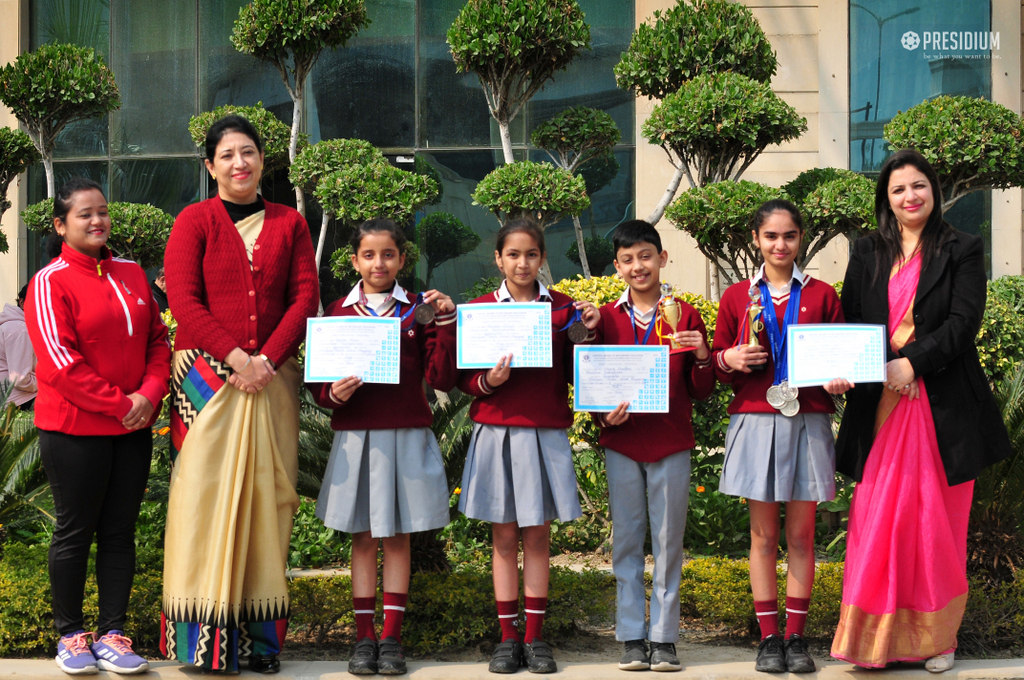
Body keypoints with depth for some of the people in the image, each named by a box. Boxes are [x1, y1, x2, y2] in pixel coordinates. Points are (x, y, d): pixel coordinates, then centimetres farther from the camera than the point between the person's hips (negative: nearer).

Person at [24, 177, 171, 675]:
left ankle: (112, 634, 14)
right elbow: (59, 362, -14)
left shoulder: (131, 274, 10)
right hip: (74, 429, -5)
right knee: (75, 531, 4)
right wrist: (119, 404, -16)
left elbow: (158, 339, 10)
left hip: (132, 429, 5)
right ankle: (70, 635, 15)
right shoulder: (50, 282, -8)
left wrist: (149, 394, -8)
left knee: (119, 532, 7)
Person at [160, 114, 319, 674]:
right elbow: (184, 301, -4)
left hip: (271, 378, 3)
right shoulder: (195, 221, 5)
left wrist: (265, 360, -9)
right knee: (207, 491, -7)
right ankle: (202, 636, -6)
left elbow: (306, 297, 4)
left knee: (265, 494, 0)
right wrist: (235, 357, -14)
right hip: (206, 375, -3)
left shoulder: (289, 224, 13)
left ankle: (260, 634, 3)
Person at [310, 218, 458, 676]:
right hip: (356, 436, 1)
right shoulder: (338, 313, 6)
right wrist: (333, 394, -13)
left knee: (398, 536, 4)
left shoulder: (419, 311, 3)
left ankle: (392, 639, 9)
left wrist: (446, 323, -10)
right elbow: (318, 382, 9)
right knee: (363, 536, 5)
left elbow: (442, 379, -3)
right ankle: (364, 638, 10)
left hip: (407, 437, -1)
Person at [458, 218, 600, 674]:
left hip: (545, 434, 0)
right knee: (504, 536, 3)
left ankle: (534, 637, 10)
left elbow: (576, 375, 5)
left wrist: (587, 335, -9)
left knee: (537, 535, 4)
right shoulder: (479, 309, 3)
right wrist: (489, 382, -16)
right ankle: (508, 637, 9)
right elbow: (463, 378, 4)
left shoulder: (562, 308, 5)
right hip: (496, 431, 0)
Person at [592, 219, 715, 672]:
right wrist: (604, 414, -9)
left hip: (671, 443, -1)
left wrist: (702, 357, -13)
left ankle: (664, 639, 9)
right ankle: (632, 639, 11)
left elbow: (701, 393, 6)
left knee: (669, 542, 2)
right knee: (626, 543, 5)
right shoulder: (606, 318, 5)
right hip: (622, 443, 1)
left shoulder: (685, 316, 3)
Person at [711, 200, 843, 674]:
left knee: (801, 533, 2)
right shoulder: (737, 297, 8)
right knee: (764, 534, 2)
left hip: (807, 422, 0)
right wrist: (728, 360, -9)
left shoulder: (821, 296, 8)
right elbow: (718, 366, 13)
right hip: (756, 421, 0)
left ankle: (796, 637, 8)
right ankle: (769, 638, 7)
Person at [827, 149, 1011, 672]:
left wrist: (913, 361, -18)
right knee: (878, 518, -1)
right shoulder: (868, 254, 13)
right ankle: (878, 637, 4)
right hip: (880, 402, 2)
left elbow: (963, 321, -7)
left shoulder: (962, 251, 3)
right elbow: (849, 319, 8)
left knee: (937, 523, 3)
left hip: (942, 404, -2)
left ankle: (936, 637, 12)